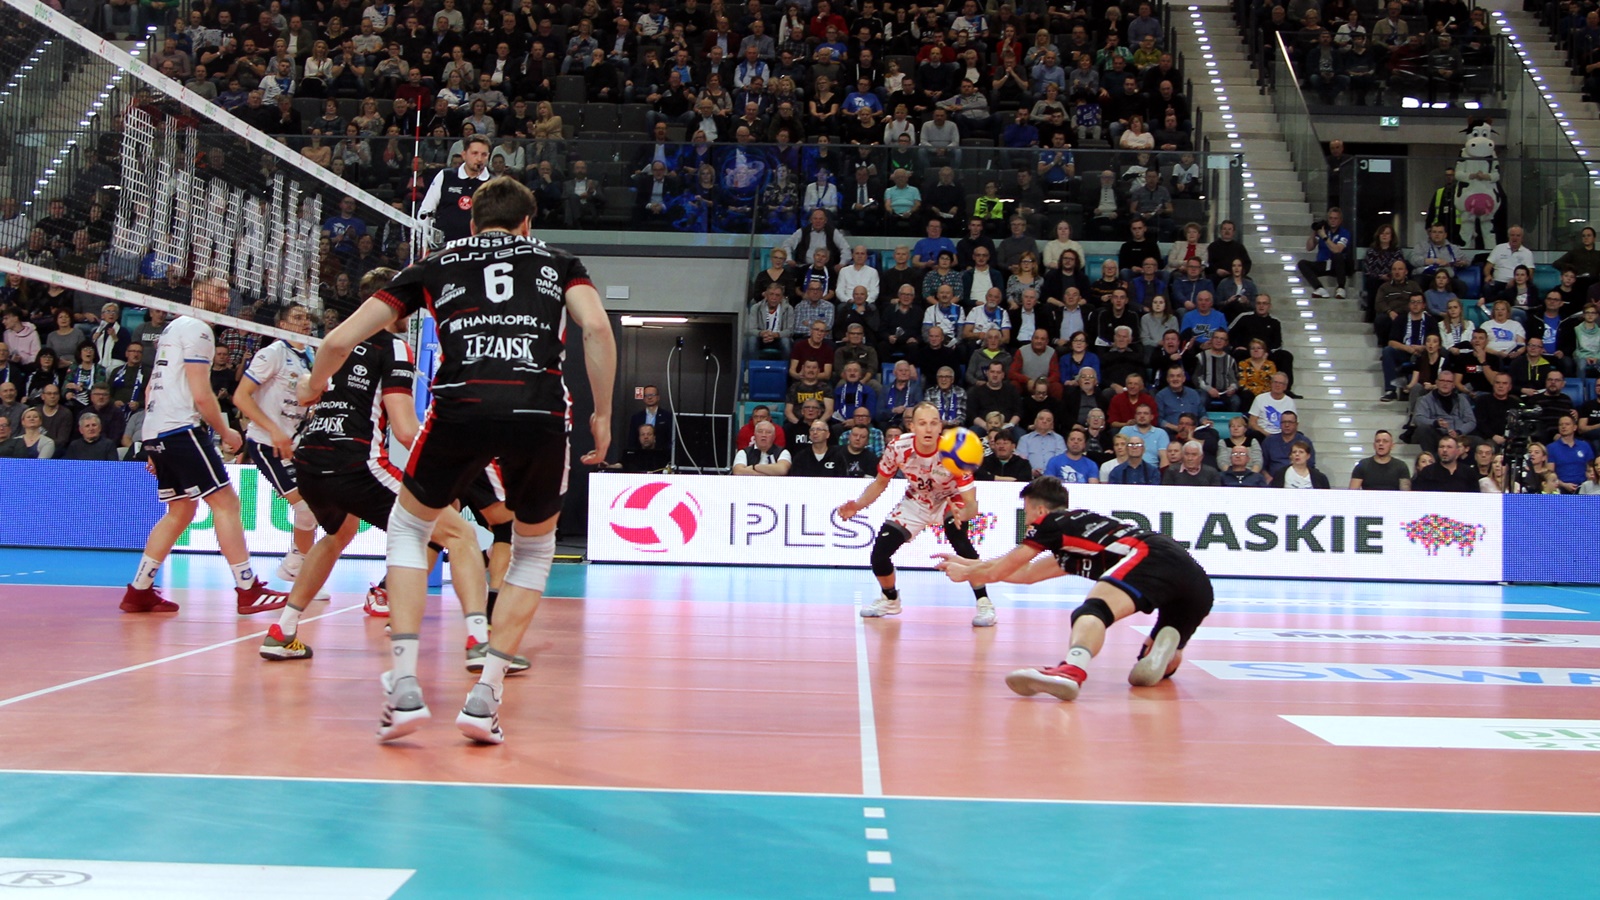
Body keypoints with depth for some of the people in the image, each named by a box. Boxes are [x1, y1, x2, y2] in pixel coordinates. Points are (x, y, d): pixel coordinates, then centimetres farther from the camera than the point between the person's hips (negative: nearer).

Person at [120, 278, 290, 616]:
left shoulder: (173, 328, 22)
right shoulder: (198, 329, -7)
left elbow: (152, 388, 24)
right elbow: (201, 395, -15)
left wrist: (155, 447, 25)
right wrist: (226, 432, -3)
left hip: (156, 432, 10)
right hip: (182, 429, -10)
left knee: (181, 511, 14)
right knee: (225, 502, -9)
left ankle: (139, 591, 13)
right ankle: (248, 590, -12)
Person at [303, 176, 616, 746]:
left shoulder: (436, 266, 25)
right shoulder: (557, 261, 25)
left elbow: (340, 339, 22)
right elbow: (597, 327, 4)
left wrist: (314, 386, 41)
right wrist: (602, 415, 9)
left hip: (461, 407, 0)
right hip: (540, 412, 0)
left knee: (408, 528, 26)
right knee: (534, 550, 24)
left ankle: (404, 686, 14)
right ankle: (484, 697, 15)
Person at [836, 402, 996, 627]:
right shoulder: (898, 448, -25)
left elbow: (971, 504, -34)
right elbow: (880, 483, -6)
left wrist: (962, 513, -57)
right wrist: (857, 505, -22)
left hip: (949, 501, -3)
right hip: (915, 502, 3)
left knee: (960, 540, -34)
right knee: (879, 553, -6)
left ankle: (984, 602, -19)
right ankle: (890, 599, 27)